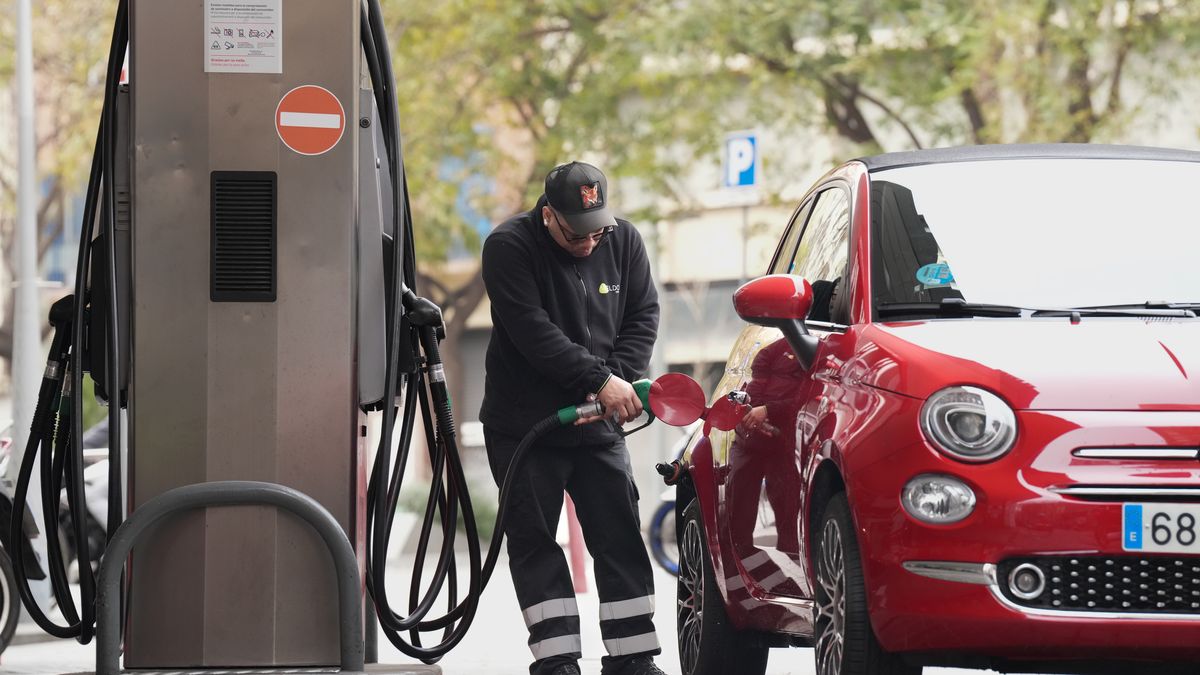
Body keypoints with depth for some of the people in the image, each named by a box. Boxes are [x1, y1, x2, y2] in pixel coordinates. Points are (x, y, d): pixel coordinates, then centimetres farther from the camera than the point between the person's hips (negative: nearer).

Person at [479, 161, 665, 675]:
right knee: (534, 542, -3)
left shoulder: (623, 241, 0)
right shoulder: (509, 247, -15)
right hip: (523, 423, -4)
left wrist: (622, 379, -14)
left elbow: (643, 315, 3)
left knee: (621, 540, 4)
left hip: (598, 423, 4)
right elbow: (533, 331, -22)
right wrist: (600, 380, -26)